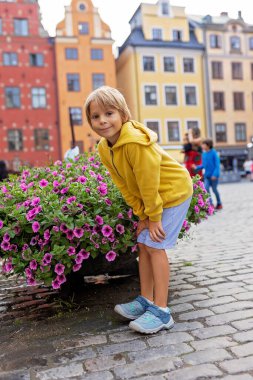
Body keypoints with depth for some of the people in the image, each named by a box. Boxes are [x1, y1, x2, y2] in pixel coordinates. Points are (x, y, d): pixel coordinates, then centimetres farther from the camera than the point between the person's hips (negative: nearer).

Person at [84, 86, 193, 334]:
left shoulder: (135, 142, -30)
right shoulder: (104, 149, -4)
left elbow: (149, 182, -25)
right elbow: (124, 186, -1)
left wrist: (154, 216, -16)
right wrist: (143, 215, -3)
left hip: (173, 192, -8)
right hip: (150, 198, 8)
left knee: (155, 246, -10)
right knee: (143, 244, 9)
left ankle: (161, 311, 0)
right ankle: (146, 300, 21)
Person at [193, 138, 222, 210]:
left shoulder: (214, 152, -12)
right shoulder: (204, 154, 5)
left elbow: (217, 164, -14)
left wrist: (215, 174, -21)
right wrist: (197, 167, -2)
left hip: (214, 175, -5)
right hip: (207, 175, 5)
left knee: (214, 189, 6)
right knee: (206, 189, -8)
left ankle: (219, 203, 26)